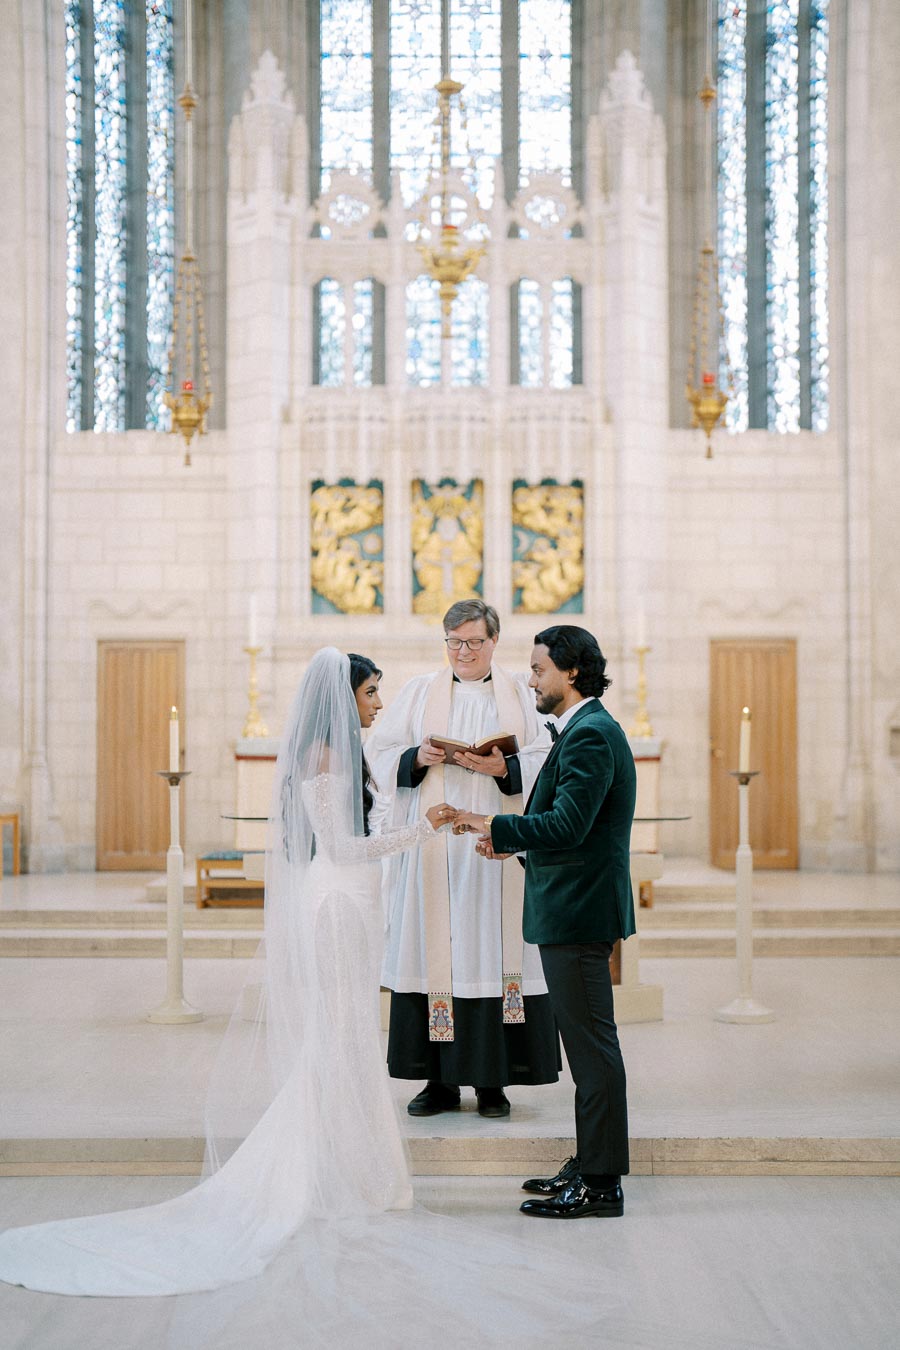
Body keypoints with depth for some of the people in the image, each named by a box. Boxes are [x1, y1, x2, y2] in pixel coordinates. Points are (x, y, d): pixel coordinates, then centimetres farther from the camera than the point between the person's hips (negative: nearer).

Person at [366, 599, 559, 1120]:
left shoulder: (522, 695, 8)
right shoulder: (419, 692, 12)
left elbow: (547, 763, 1)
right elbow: (382, 754, 7)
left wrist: (503, 767, -15)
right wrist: (418, 758, -11)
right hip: (434, 849, 1)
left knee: (494, 953, -2)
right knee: (435, 952, -1)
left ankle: (492, 1079, 6)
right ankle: (440, 1079, 7)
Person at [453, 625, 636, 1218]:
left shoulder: (590, 735, -16)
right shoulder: (585, 730, 17)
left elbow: (568, 825, -24)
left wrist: (495, 826, -17)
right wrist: (514, 841, 15)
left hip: (578, 912, -11)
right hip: (575, 909, 11)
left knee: (592, 1045, -5)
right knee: (587, 1042, 15)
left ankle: (601, 1184, 2)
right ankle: (590, 1165, 24)